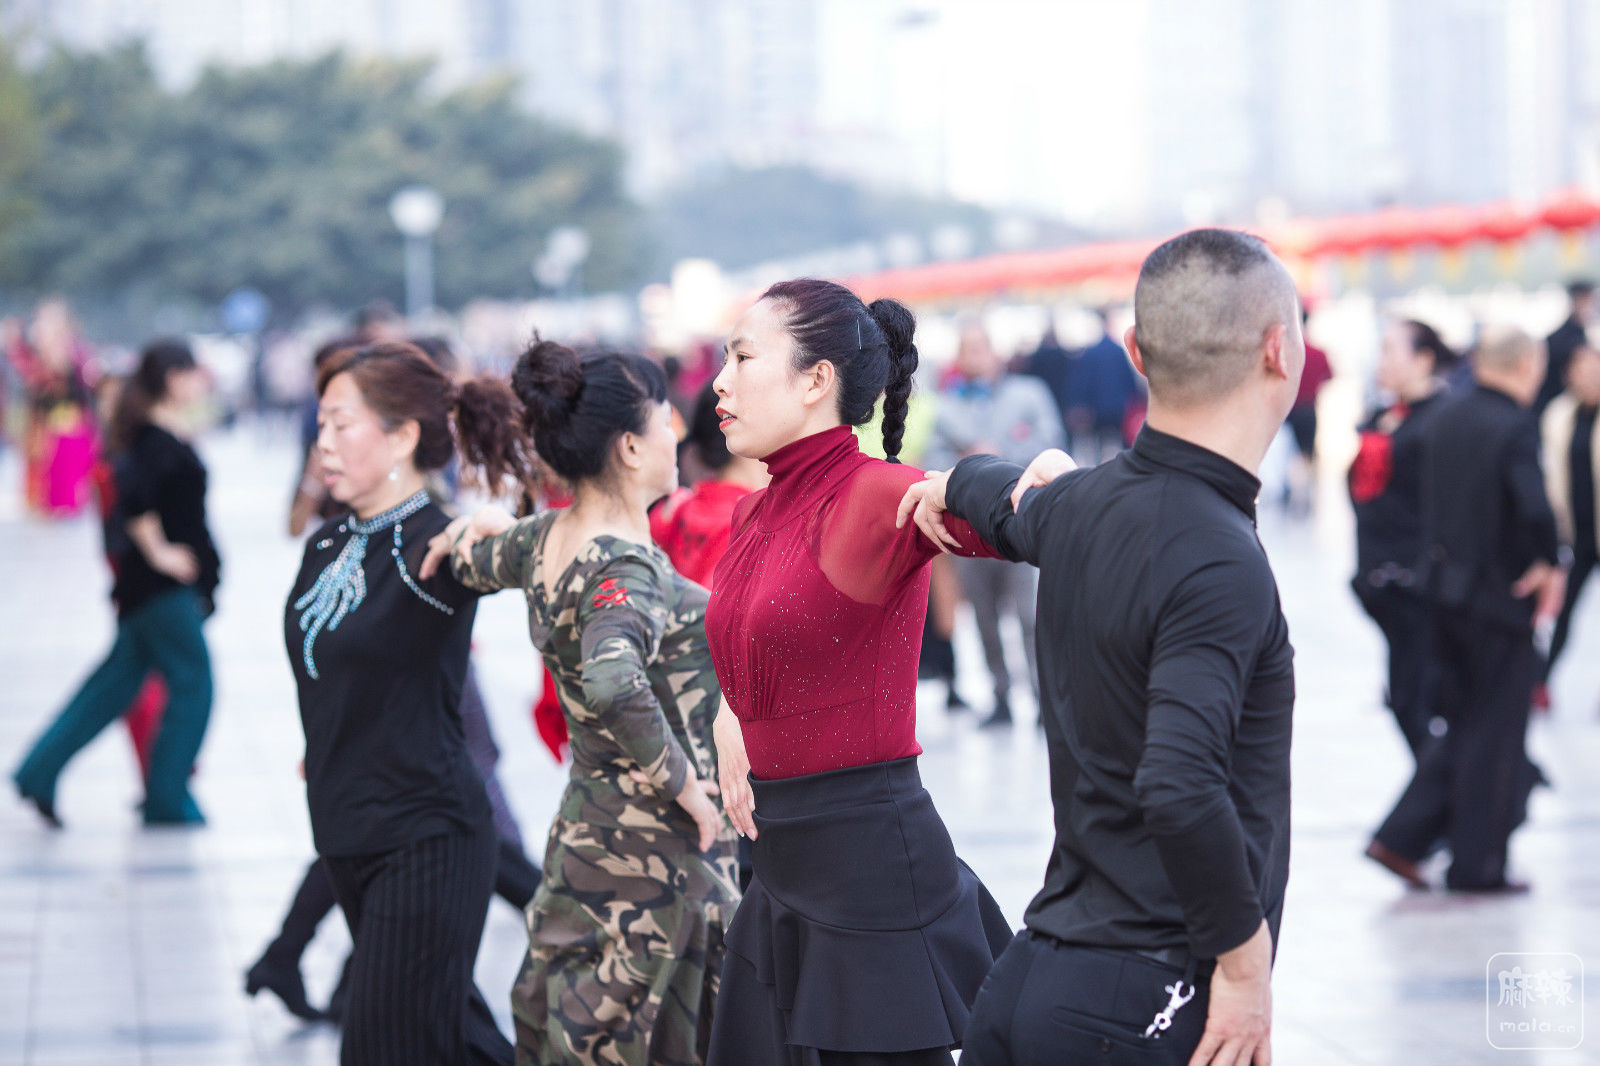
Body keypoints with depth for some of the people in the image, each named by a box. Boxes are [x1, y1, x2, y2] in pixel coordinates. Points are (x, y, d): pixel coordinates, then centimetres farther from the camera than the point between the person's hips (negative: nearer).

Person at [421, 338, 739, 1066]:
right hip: (658, 850, -9)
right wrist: (683, 783, -26)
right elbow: (612, 683, -37)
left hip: (584, 829, 9)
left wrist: (470, 534, 42)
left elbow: (475, 559, 25)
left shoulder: (546, 538, 5)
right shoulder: (627, 569, -21)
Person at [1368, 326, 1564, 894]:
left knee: (1463, 729, 18)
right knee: (1495, 735, 5)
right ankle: (1478, 864, 11)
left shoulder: (1445, 419, 7)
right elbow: (1535, 508, -30)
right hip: (1501, 597, -7)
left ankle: (1402, 837, 12)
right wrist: (1549, 565, -14)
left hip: (1447, 587, 7)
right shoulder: (1516, 427, -18)